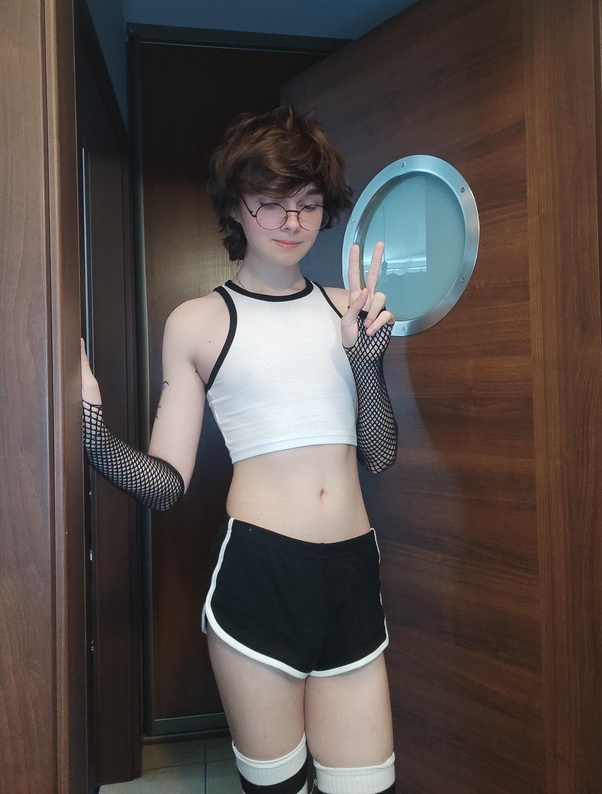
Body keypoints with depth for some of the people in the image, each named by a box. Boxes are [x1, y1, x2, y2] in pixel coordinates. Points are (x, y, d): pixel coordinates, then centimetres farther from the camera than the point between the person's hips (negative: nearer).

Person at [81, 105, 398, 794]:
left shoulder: (345, 308, 11)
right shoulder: (197, 322, 1)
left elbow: (379, 456, 8)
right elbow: (167, 483, -2)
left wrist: (367, 360, -6)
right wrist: (91, 431, -19)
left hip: (353, 573, 3)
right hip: (259, 573, -3)